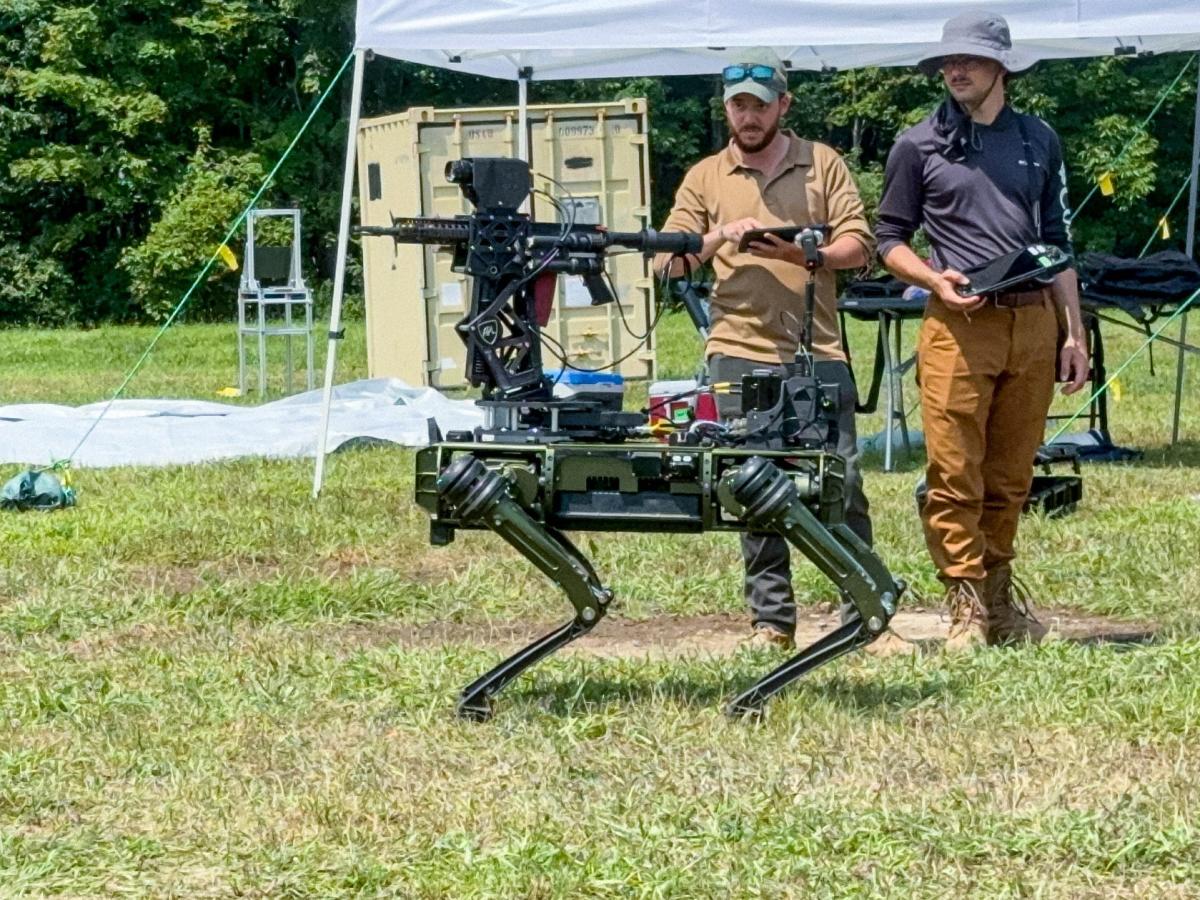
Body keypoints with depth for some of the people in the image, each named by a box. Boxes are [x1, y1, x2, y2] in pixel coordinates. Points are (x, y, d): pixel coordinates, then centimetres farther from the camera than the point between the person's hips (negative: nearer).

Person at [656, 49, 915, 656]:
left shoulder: (823, 163, 10)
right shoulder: (705, 178, 13)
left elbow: (859, 245, 3)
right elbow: (668, 258, 6)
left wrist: (805, 255, -14)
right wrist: (718, 238, -11)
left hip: (818, 354, -1)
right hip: (738, 355, 1)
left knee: (842, 485, -4)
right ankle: (771, 624, 10)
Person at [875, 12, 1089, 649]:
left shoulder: (1038, 141, 14)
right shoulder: (919, 146, 5)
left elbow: (1057, 242, 18)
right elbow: (889, 240, 8)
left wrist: (1074, 333, 13)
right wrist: (935, 279, -11)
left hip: (1033, 322, 3)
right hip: (959, 326, -3)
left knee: (1011, 476, 7)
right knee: (954, 477, -7)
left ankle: (1001, 595, 18)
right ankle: (968, 608, -1)